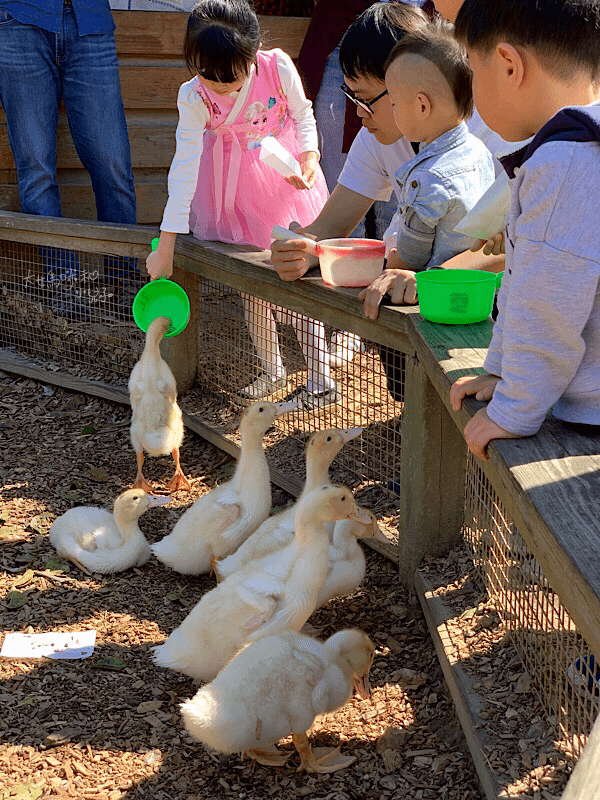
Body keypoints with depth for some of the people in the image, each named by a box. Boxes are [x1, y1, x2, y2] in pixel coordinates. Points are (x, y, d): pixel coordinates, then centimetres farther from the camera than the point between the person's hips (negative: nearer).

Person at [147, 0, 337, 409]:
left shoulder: (278, 67, -21)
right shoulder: (194, 98, -23)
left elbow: (303, 115, -1)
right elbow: (184, 166, -25)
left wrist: (310, 157, -22)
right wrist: (166, 245, -28)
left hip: (286, 181, 0)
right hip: (235, 197, 0)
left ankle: (320, 374, 11)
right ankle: (272, 370, 27)